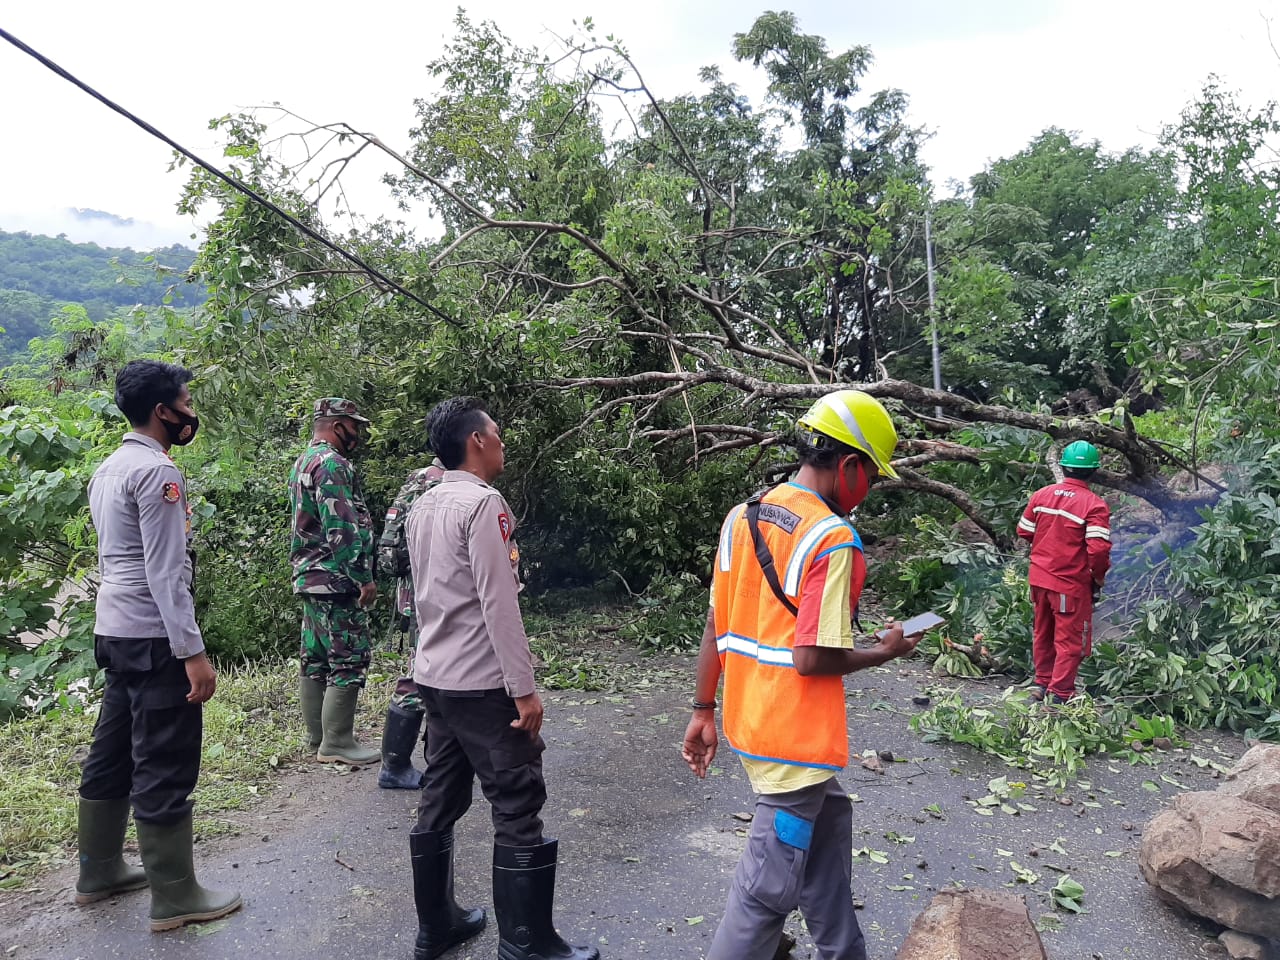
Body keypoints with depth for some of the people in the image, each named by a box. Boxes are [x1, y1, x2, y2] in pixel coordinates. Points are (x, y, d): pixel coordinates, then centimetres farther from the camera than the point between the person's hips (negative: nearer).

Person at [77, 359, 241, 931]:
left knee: (112, 755, 18)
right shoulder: (157, 471, -16)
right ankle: (175, 898, 7)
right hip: (153, 637, -10)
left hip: (113, 631, 10)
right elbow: (166, 573, -21)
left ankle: (98, 873, 31)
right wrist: (193, 653, -21)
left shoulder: (109, 469, 13)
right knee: (165, 768, -2)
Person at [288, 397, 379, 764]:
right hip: (335, 580, -11)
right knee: (350, 659, -5)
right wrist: (364, 577, -17)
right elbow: (342, 529, -21)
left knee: (316, 661, 13)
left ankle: (318, 738, 20)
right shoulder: (331, 463, -15)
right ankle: (336, 743, -1)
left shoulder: (303, 462, 19)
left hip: (310, 578, 11)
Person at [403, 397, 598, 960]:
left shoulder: (423, 507, 10)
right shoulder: (483, 503, -16)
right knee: (518, 810, 0)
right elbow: (498, 603, -20)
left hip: (434, 677, 9)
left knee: (439, 803, 16)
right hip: (483, 683, -9)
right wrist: (524, 688, -17)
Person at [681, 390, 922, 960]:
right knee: (768, 886, 6)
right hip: (795, 738, -8)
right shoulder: (833, 538, -19)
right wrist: (887, 652, -4)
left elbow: (715, 629, 7)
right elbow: (814, 658, -22)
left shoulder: (741, 516, 4)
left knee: (828, 824, 27)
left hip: (746, 720, 9)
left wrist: (703, 712, 13)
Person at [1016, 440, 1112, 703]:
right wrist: (1099, 577, -4)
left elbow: (1024, 531, 6)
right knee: (1070, 641, 8)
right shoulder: (1094, 505, -16)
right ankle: (1060, 693, 13)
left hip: (1039, 577, 5)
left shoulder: (1041, 495, -2)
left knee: (1042, 633, 20)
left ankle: (1042, 683, 33)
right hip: (1071, 584, -5)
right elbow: (1099, 548, -22)